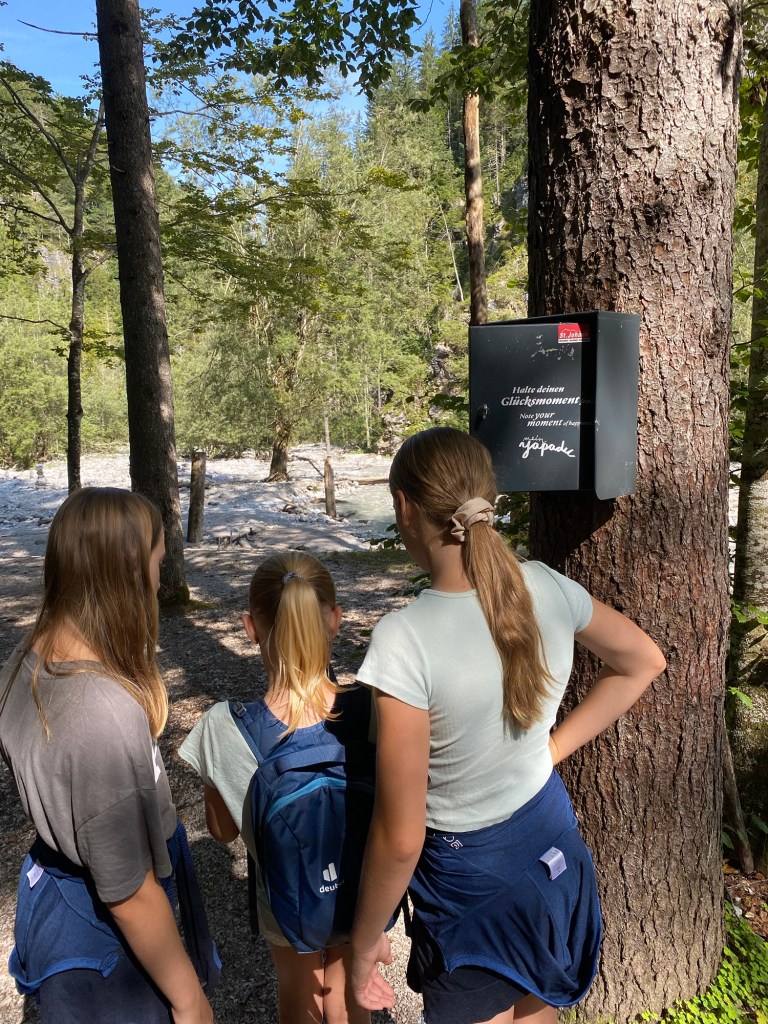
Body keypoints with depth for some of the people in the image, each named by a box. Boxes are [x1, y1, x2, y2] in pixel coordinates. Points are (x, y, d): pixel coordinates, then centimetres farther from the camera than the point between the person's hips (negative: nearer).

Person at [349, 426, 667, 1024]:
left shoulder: (405, 640, -32)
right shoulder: (548, 588, -14)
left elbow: (401, 838, -25)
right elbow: (644, 662, 5)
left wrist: (364, 941, -8)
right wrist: (552, 746, 4)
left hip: (471, 884, -5)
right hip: (553, 849, 5)